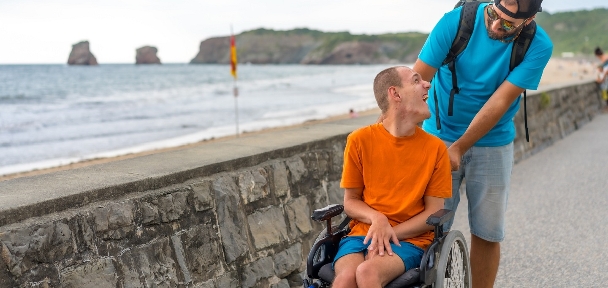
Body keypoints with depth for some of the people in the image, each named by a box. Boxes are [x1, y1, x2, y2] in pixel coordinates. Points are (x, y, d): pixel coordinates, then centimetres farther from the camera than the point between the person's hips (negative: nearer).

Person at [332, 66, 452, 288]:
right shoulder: (359, 140, -1)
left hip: (409, 239, -1)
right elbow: (351, 201, 6)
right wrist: (377, 219, -15)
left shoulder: (435, 148, -1)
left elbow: (434, 212, 0)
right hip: (362, 233, 1)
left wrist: (391, 233, -13)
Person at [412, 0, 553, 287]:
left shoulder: (538, 46, -13)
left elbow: (500, 102, -18)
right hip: (438, 137, -1)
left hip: (492, 143, 1)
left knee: (487, 232, 6)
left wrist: (459, 148, -22)